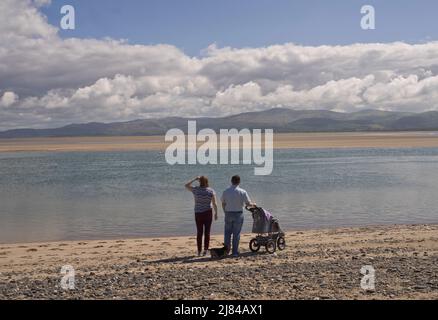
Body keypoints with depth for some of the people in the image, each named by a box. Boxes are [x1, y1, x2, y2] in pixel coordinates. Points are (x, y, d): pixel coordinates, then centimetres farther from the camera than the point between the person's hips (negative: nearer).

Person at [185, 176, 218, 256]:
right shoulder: (211, 191, -7)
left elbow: (186, 186, 8)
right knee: (207, 232, 7)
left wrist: (194, 179, 7)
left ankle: (199, 251, 9)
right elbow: (214, 203, -8)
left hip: (198, 214, 1)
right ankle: (205, 249, 1)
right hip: (208, 213, -1)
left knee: (199, 233, 9)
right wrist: (216, 213, 3)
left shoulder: (195, 190, -8)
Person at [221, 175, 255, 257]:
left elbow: (223, 204, 7)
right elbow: (248, 204, -6)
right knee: (236, 233, 4)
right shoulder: (242, 192, -8)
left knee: (227, 232, 12)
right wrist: (253, 204, 16)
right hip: (238, 214, -2)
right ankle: (235, 252, 6)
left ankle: (226, 250, 12)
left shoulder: (226, 192, 0)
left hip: (228, 214, 2)